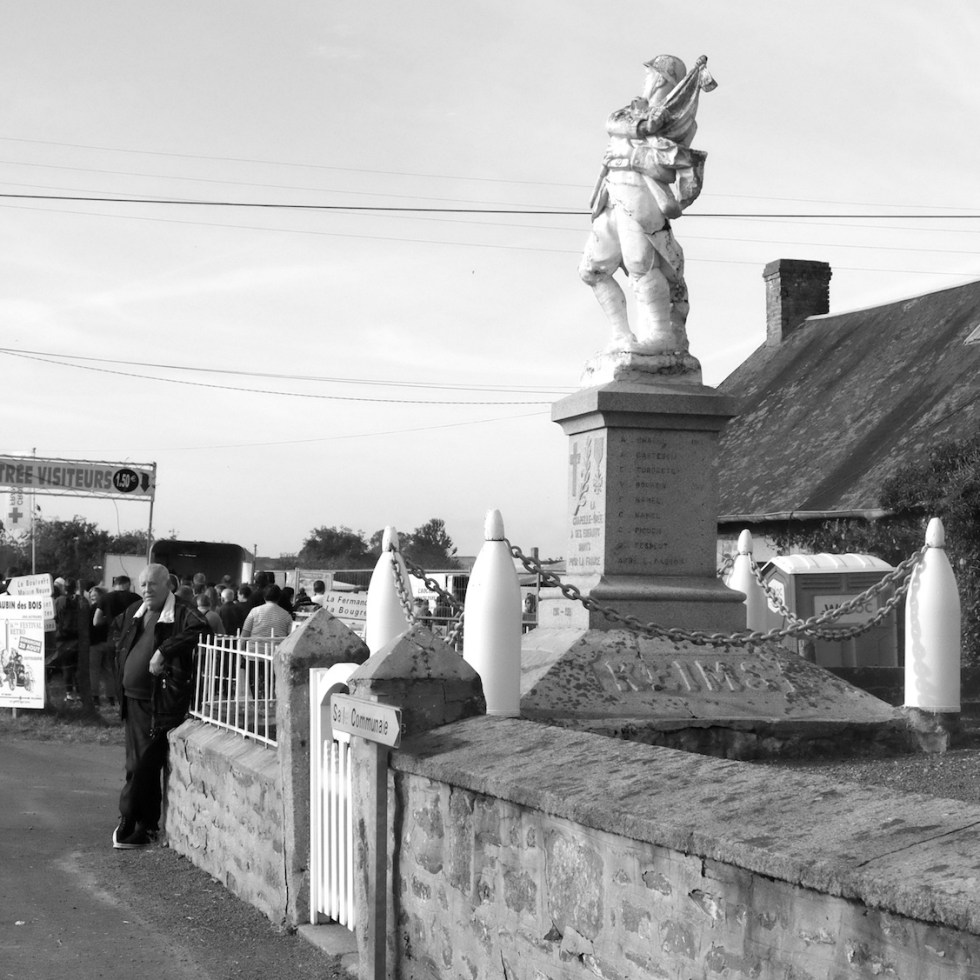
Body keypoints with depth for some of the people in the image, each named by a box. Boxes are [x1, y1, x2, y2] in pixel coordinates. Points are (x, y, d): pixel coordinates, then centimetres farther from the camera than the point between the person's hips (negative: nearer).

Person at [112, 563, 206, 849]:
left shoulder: (181, 614, -8)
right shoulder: (133, 613, 15)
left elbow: (198, 629, -29)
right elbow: (121, 651, 25)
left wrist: (164, 651, -30)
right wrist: (121, 690, 17)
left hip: (161, 702, -7)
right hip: (134, 699, 7)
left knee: (144, 765, -6)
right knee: (138, 765, 12)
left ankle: (128, 823, 2)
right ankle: (148, 824, 22)